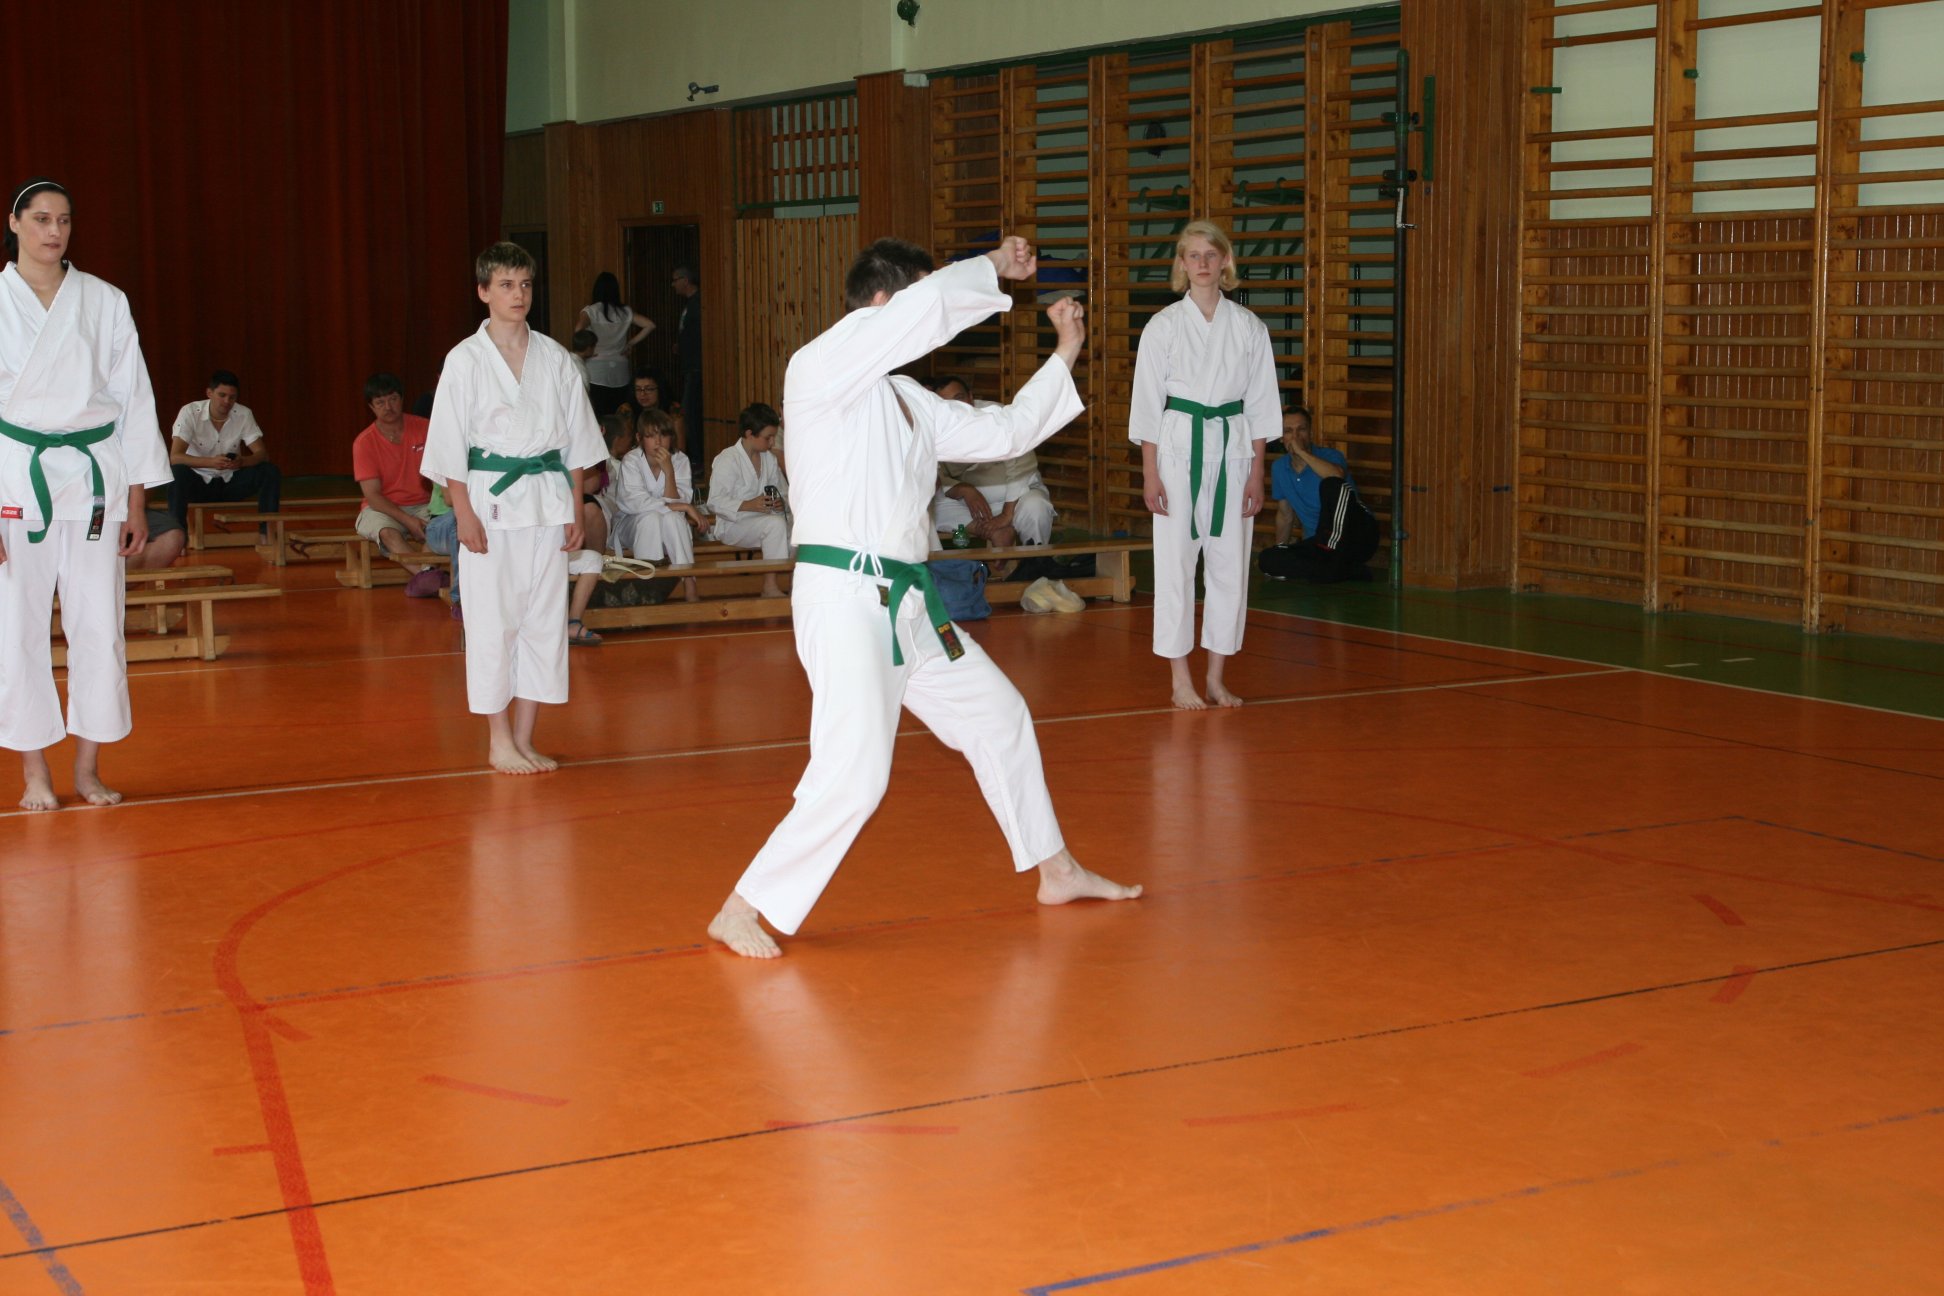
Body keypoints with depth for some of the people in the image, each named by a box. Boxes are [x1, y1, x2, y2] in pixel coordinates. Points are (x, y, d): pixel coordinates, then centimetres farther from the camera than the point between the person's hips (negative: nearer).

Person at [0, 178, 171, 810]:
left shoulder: (104, 302, 6)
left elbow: (134, 400, 9)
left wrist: (137, 501, 6)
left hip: (95, 478, 2)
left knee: (99, 627, 2)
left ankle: (88, 769, 15)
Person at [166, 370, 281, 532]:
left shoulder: (244, 414, -7)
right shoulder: (190, 412, -16)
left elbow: (262, 454, -10)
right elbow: (175, 457, -24)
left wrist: (242, 461, -34)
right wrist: (211, 462, -40)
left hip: (230, 482, 3)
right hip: (199, 481, -3)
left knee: (270, 472, -20)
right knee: (178, 473, -35)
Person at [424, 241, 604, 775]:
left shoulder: (555, 359, 7)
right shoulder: (465, 361, -3)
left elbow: (576, 441, 11)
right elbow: (450, 446, -4)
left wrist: (575, 511, 7)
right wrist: (465, 514, -11)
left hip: (547, 500, 4)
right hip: (490, 501, -4)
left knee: (545, 620, 5)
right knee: (493, 621, -1)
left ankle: (525, 738, 15)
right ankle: (499, 742, 9)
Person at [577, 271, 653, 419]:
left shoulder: (590, 311, -2)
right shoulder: (625, 312, 8)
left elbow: (579, 330, -20)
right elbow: (650, 325, 4)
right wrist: (631, 343, 10)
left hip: (596, 369, -3)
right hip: (620, 369, 3)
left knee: (599, 417, -4)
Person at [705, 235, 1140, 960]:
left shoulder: (905, 400, 17)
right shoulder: (821, 368, -10)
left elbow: (1004, 433, 23)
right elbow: (932, 303, -20)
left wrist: (1064, 356, 20)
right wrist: (994, 268, -2)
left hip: (906, 601, 10)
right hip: (844, 595, -10)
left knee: (998, 716, 20)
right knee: (854, 772, -18)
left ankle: (1055, 871, 36)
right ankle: (742, 913, -7)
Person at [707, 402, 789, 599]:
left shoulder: (769, 458, 12)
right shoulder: (727, 460, -11)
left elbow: (783, 490, 20)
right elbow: (715, 502, -16)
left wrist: (782, 501, -6)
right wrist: (749, 505, -30)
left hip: (764, 518, 7)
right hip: (733, 526, -7)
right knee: (775, 523, -34)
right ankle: (770, 587, -33)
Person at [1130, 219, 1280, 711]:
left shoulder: (1249, 328, 5)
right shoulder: (1164, 326, -1)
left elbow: (1260, 405, 8)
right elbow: (1147, 403, -1)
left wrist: (1256, 473, 4)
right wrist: (1150, 475, -6)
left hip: (1232, 449, 2)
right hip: (1178, 448, -2)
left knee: (1230, 563, 4)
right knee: (1175, 561, -2)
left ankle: (1216, 676, 16)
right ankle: (1181, 680, 6)